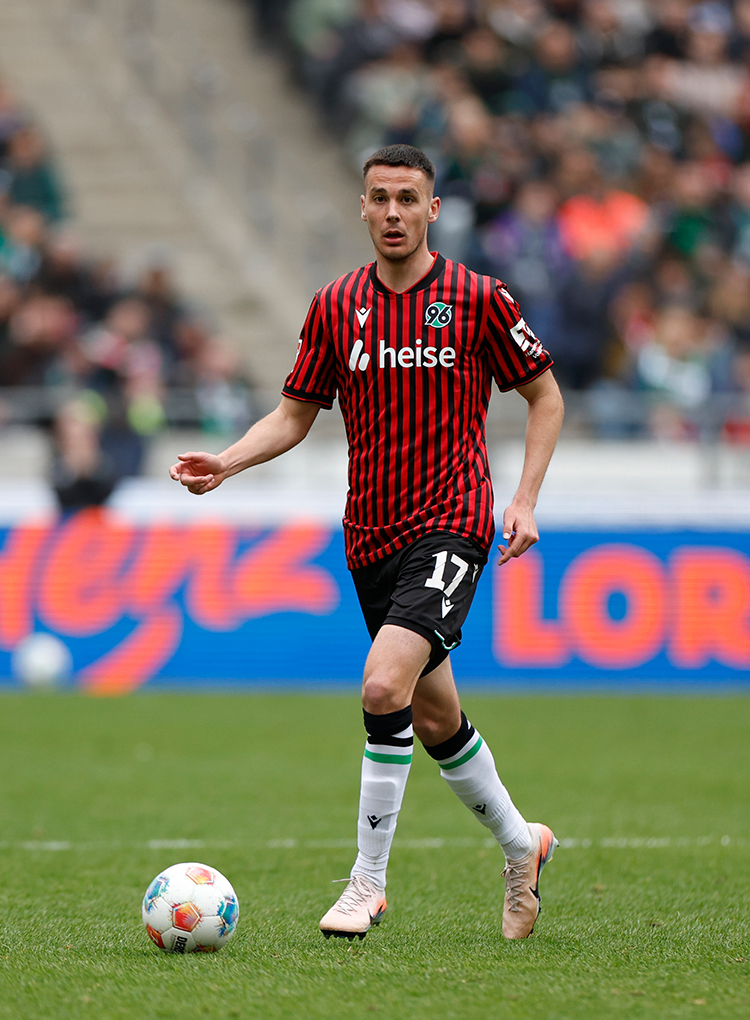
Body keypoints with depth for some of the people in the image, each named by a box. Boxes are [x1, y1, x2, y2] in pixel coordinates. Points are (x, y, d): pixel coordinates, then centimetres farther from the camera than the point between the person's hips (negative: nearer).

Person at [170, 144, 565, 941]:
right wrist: (224, 464, -6)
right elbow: (296, 414, 12)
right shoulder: (335, 306, 5)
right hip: (371, 536, 5)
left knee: (385, 686, -23)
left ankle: (368, 880, -14)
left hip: (449, 526, -5)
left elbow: (545, 397, 5)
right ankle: (519, 845, 37)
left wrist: (525, 500, -6)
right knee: (433, 717, 14)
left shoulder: (477, 300, -5)